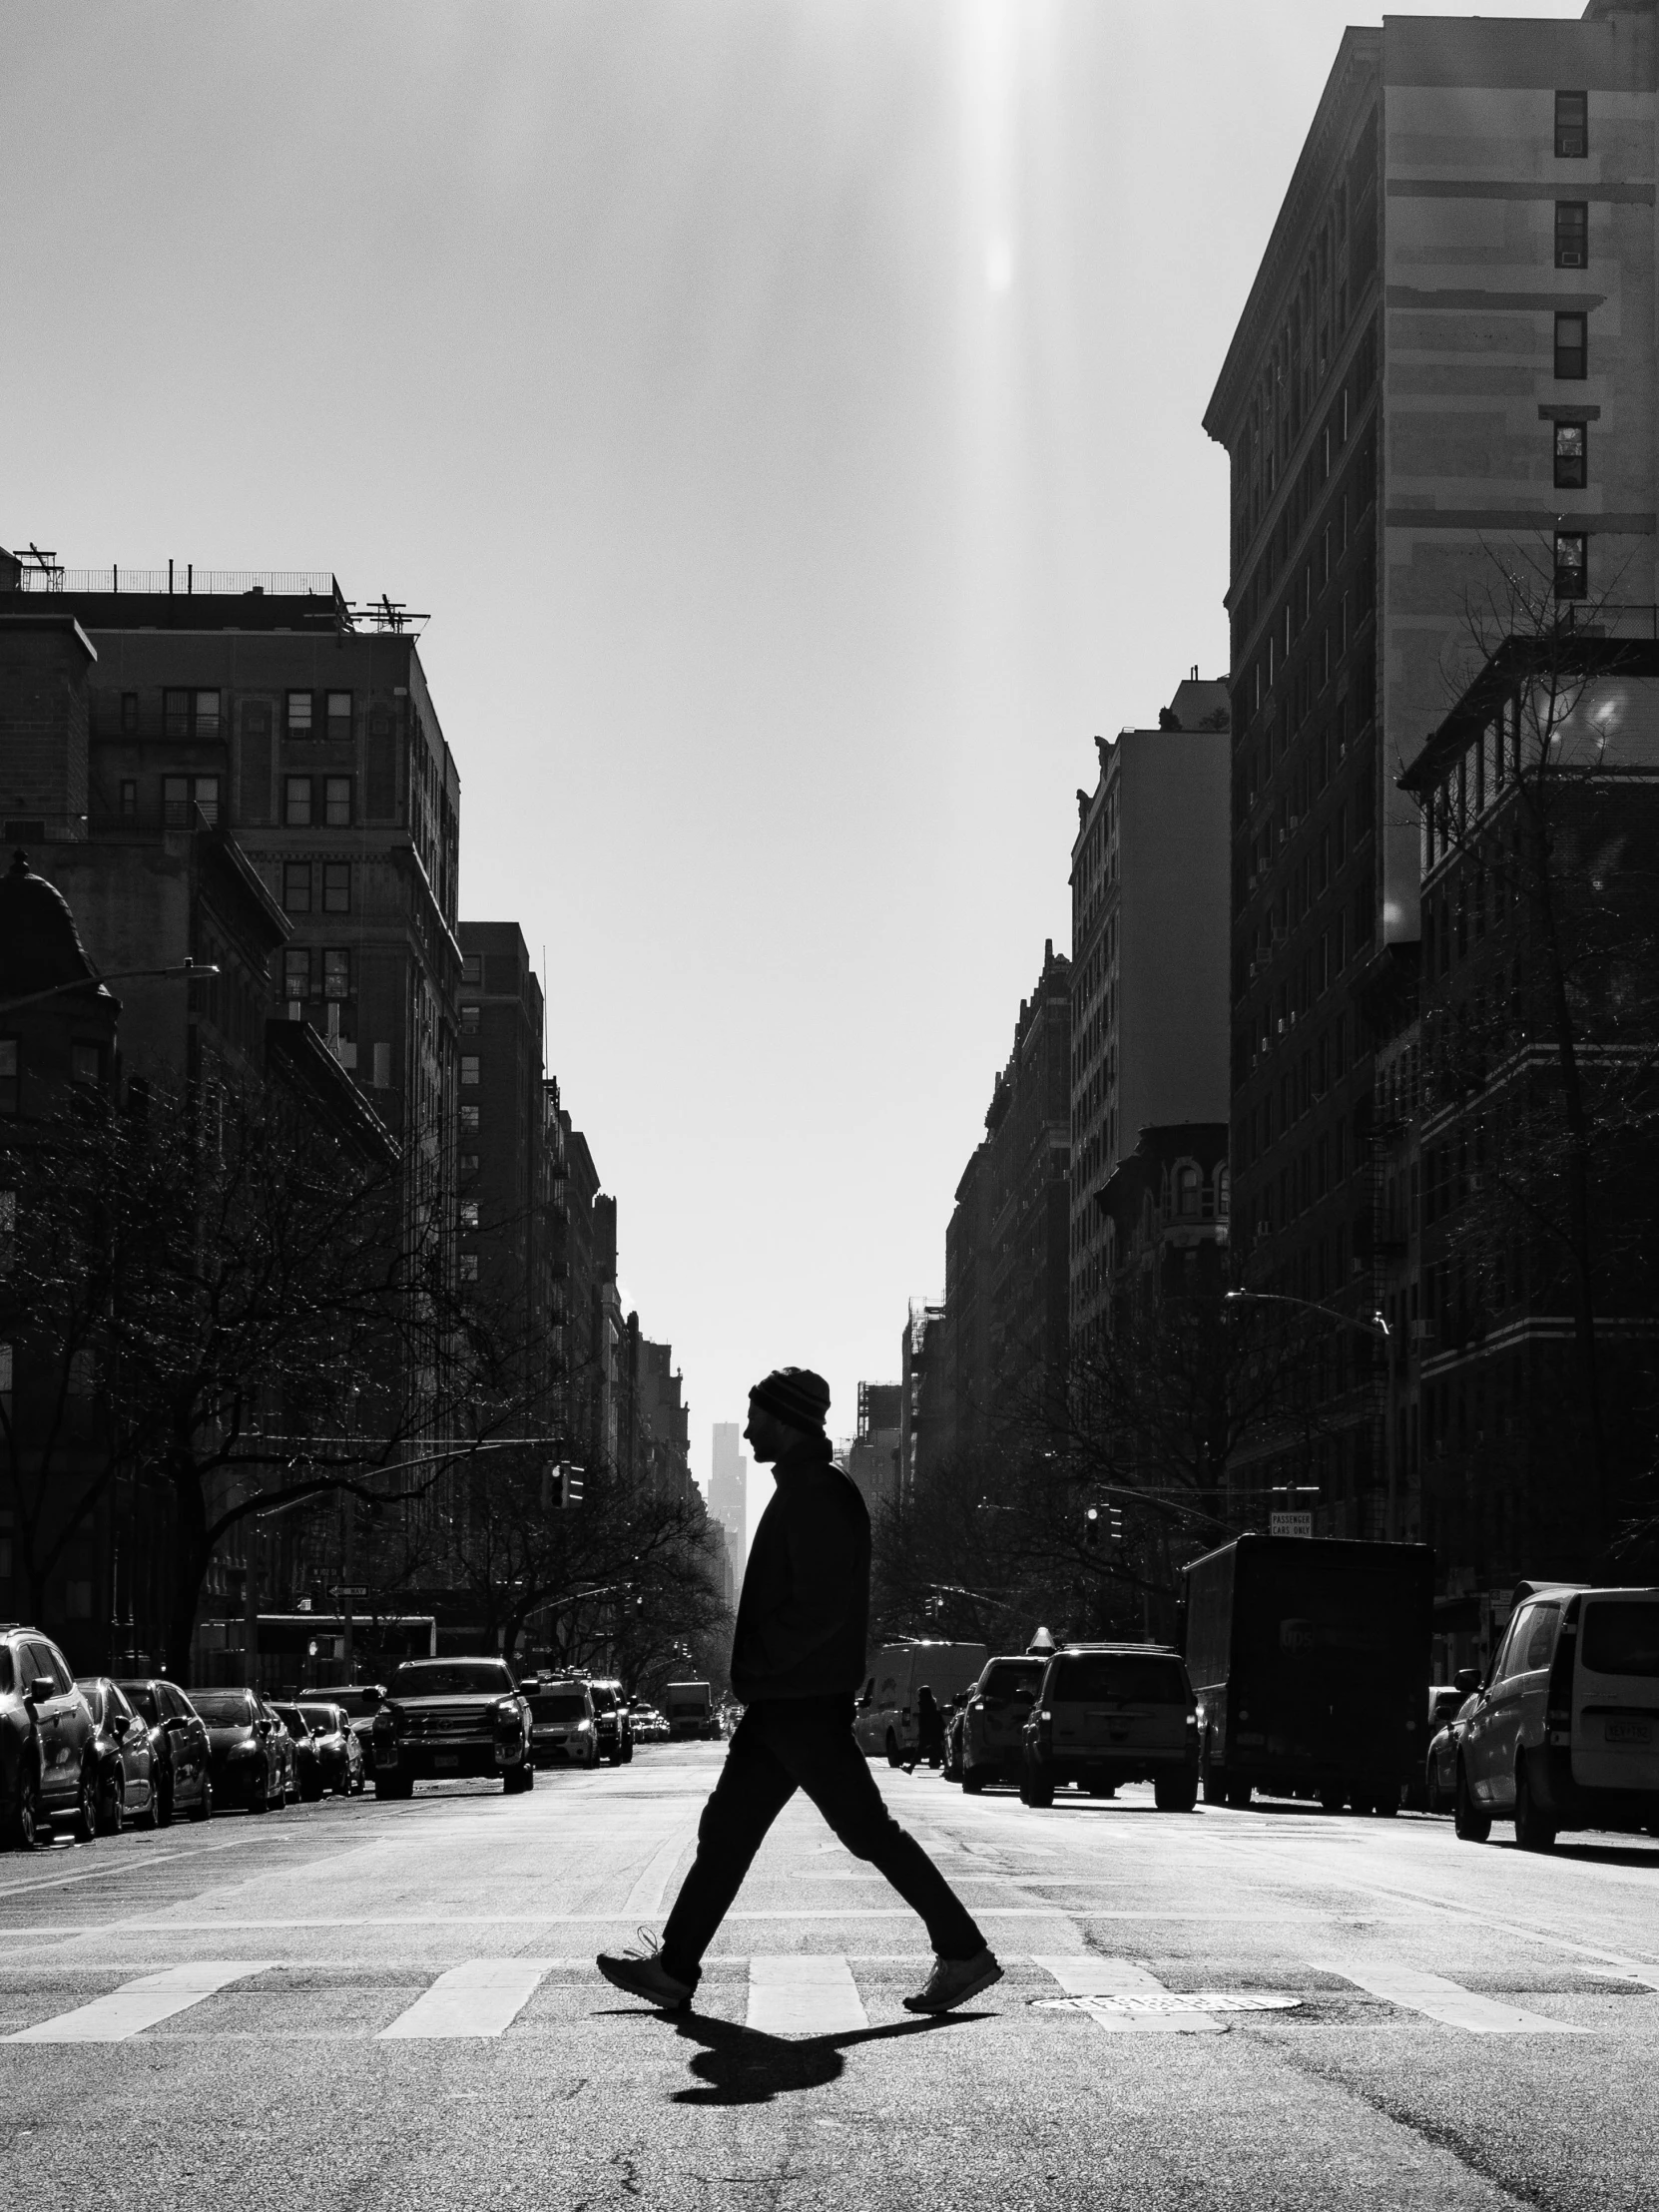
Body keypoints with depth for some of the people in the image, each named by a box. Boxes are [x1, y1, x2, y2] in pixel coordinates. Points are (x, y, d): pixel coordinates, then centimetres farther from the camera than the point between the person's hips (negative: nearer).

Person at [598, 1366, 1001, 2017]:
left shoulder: (818, 1497, -16)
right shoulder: (803, 1489, 17)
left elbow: (821, 1607, -23)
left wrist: (755, 1661, -17)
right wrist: (758, 1671, 17)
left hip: (802, 1703, -10)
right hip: (782, 1702, 11)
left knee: (868, 1829, -6)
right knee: (726, 1829, 10)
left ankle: (965, 1952, 0)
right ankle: (674, 1969, 14)